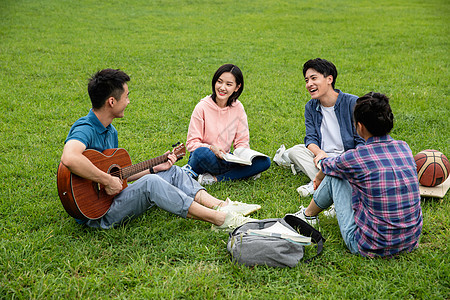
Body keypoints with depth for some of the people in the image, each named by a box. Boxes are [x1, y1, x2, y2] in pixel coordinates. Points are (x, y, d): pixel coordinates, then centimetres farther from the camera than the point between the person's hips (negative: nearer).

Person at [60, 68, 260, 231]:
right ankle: (220, 219, -26)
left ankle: (221, 205, -6)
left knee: (173, 172, 6)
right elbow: (69, 158, -44)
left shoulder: (110, 131, 11)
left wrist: (155, 169, 9)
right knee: (150, 183, -31)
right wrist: (107, 181, -34)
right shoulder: (85, 129, -21)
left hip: (113, 197, 10)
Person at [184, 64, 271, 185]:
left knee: (264, 161, -17)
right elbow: (192, 143, -9)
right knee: (201, 152, -40)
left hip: (224, 159, 5)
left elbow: (242, 141, 6)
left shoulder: (238, 108, 1)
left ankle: (215, 178, -20)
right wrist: (211, 148, -27)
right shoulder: (202, 107, -10)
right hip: (205, 161, -4)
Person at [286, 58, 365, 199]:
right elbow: (311, 138, 1)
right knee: (294, 151, -21)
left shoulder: (352, 102, -9)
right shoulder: (310, 107, 7)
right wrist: (319, 153, -23)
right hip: (322, 156, 4)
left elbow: (362, 141, -9)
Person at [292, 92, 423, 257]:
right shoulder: (405, 148, -1)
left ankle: (308, 215, 33)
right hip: (411, 242, 6)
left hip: (371, 247, -5)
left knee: (334, 176, 8)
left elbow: (326, 165, 8)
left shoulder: (354, 158, -17)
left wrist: (319, 177, 33)